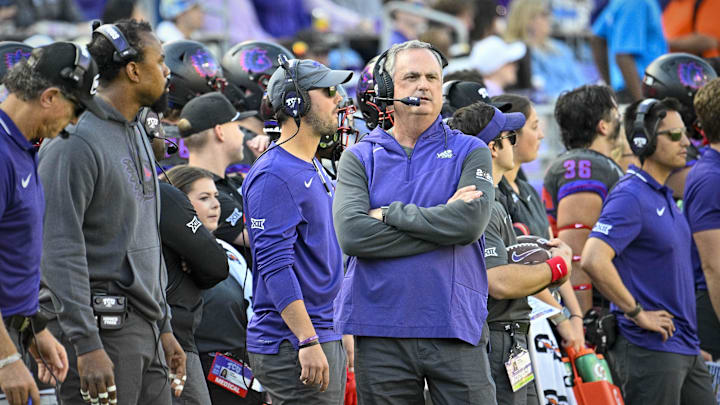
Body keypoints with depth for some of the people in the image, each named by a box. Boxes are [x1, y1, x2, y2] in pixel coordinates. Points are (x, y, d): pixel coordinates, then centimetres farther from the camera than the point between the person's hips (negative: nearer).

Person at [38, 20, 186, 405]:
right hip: (103, 329, -9)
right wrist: (86, 344, -24)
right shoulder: (75, 142, -14)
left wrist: (164, 326, 21)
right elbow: (59, 250, -19)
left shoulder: (137, 135, 17)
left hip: (144, 329, 9)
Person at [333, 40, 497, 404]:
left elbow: (470, 221, -12)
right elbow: (352, 234, -10)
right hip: (381, 334, 1)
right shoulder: (359, 158, 7)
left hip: (455, 331, -1)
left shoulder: (470, 152, 7)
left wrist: (389, 214, -8)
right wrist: (442, 222, -10)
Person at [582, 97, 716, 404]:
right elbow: (593, 261, -28)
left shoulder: (663, 195, 16)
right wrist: (638, 314, -20)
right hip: (650, 349, -10)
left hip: (685, 350, 10)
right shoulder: (630, 197, -15)